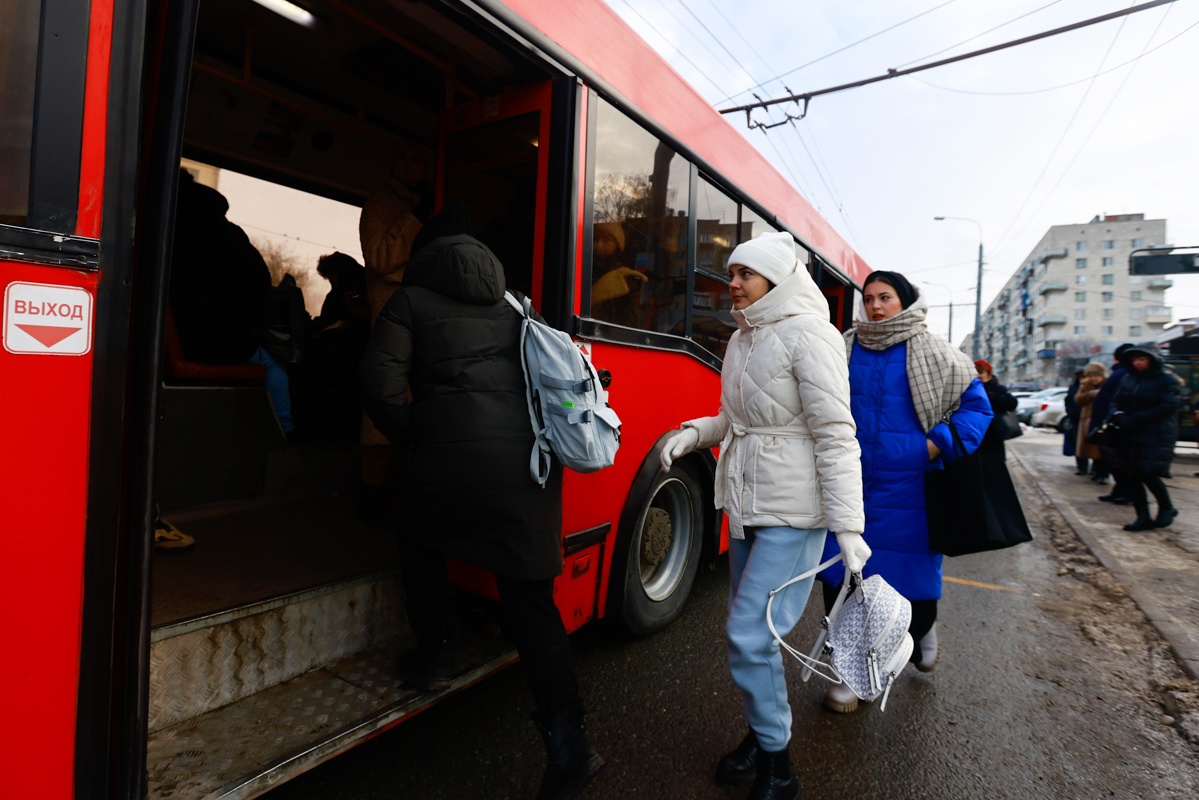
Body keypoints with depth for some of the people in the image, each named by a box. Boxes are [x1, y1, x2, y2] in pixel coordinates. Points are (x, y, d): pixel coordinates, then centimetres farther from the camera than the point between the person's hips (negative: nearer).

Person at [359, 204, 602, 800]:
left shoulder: (412, 298, 9)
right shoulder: (507, 305, 23)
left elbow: (381, 385, -3)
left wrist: (413, 438, 11)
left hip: (453, 452, -3)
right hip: (528, 455, 4)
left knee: (420, 537, 29)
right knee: (529, 594, 10)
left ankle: (434, 656, 35)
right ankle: (566, 740, 7)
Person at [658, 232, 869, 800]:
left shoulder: (807, 334, -13)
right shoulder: (741, 339, 11)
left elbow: (834, 434, -17)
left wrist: (848, 525, -20)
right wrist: (696, 432, 1)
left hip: (793, 511, -8)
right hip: (746, 503, 8)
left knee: (750, 634, -6)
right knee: (746, 628, 15)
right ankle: (762, 732, 37)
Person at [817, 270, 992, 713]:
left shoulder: (931, 352, 0)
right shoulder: (844, 348, 5)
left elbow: (977, 404, 3)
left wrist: (942, 444, -10)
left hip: (907, 489, -1)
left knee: (914, 576, 10)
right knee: (841, 576, 3)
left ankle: (923, 628, 48)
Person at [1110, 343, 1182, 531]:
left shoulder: (1167, 379, -5)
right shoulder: (1128, 379, 12)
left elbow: (1168, 407, -14)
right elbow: (1116, 401, 11)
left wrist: (1134, 420, -19)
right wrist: (1118, 415, -12)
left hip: (1157, 438, -6)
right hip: (1129, 437, 6)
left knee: (1148, 474, -11)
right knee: (1131, 476, 3)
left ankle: (1167, 509, 16)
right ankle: (1143, 517, 13)